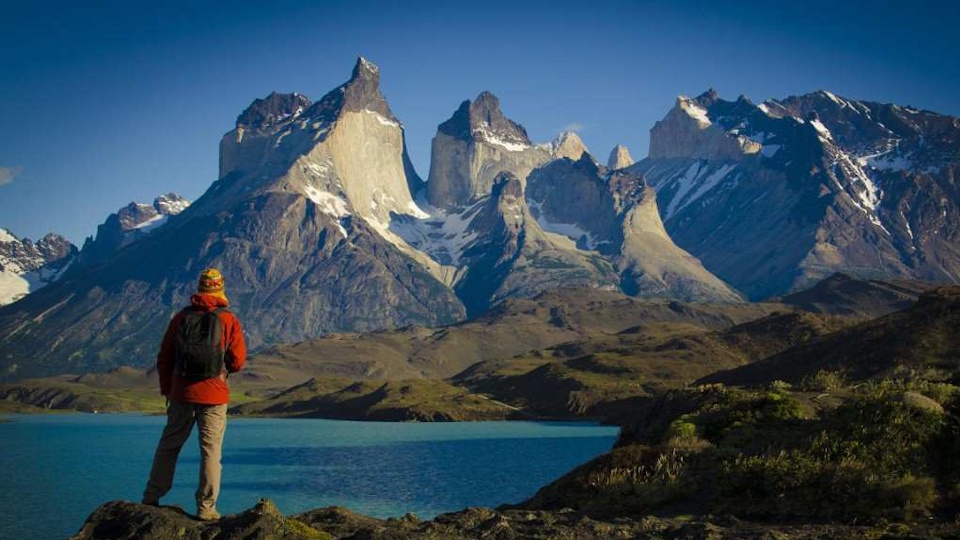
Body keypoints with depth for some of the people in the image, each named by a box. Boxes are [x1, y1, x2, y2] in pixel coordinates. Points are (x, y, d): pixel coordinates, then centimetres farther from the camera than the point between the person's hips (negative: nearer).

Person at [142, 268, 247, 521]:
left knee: (168, 446, 16)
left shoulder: (182, 317, 3)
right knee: (210, 451, 2)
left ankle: (151, 498, 22)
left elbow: (164, 358, 7)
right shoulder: (229, 320, -5)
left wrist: (166, 389, 18)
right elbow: (237, 362, -5)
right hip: (214, 396, -3)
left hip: (181, 393, 3)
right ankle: (206, 508, 2)